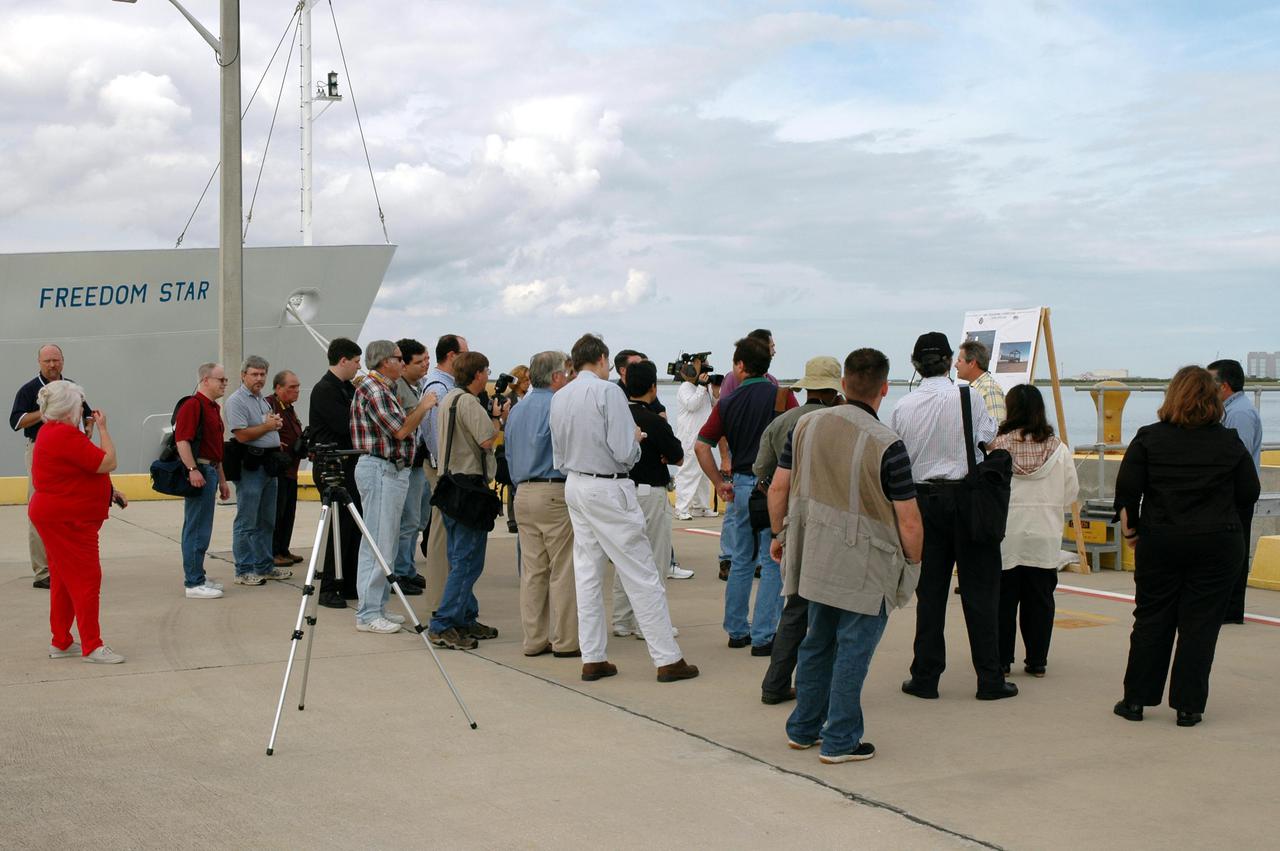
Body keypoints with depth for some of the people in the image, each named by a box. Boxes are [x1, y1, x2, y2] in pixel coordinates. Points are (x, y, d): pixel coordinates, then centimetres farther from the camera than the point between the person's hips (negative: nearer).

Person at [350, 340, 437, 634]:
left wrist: (421, 407, 12)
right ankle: (368, 613, -6)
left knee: (385, 542, 14)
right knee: (377, 542, -9)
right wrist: (423, 407, -5)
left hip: (392, 469, 11)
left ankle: (378, 606, 20)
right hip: (380, 470, -11)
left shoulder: (383, 389, 18)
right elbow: (400, 430, -18)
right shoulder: (372, 389, -14)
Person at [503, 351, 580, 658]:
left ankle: (534, 639, 12)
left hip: (523, 494, 8)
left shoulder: (517, 410, 16)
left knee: (532, 571, 9)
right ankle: (565, 641, 1)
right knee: (563, 571, -2)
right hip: (555, 492, -8)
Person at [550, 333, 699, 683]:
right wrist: (636, 438, 1)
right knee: (642, 575, -2)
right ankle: (668, 660, 1)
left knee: (587, 575, 11)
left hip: (574, 486, 7)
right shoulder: (608, 391, -14)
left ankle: (593, 658, 13)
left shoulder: (559, 398, 7)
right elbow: (625, 452, -18)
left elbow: (558, 458, 12)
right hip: (608, 489, -7)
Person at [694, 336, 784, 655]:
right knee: (773, 563, 1)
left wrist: (720, 483, 4)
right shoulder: (780, 395, -7)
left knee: (741, 562, 16)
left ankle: (737, 631, 22)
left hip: (740, 485, 4)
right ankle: (763, 637, 0)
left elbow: (701, 446, -1)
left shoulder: (728, 402, 3)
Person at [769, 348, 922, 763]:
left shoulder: (806, 425, 0)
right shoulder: (886, 444, -16)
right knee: (853, 650, 5)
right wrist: (913, 564, 3)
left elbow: (778, 488, 5)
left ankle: (804, 729, 30)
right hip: (865, 566, -6)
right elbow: (909, 521, -13)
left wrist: (780, 534, 20)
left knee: (818, 642, 20)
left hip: (816, 556, 6)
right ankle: (840, 741, 13)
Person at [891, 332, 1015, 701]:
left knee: (930, 590, 8)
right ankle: (990, 679, 6)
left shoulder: (902, 407, -2)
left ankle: (925, 677, 10)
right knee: (979, 590, 4)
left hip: (924, 499, 2)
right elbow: (989, 445, -5)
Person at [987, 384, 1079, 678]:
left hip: (1005, 534, -2)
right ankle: (1037, 661, 13)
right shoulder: (1058, 448, -3)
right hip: (1046, 535, 2)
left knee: (1003, 598, 8)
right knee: (1040, 599, 9)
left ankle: (1000, 659, 12)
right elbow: (1072, 492, 4)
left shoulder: (998, 446, -10)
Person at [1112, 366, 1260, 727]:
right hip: (1218, 545, 0)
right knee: (1200, 625, 4)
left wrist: (1129, 525, 7)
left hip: (1159, 543, 1)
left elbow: (1127, 488, -7)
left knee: (1151, 620, 10)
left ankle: (1135, 699, 13)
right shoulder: (1230, 443, -1)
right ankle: (1188, 706, 6)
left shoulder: (1148, 438, -4)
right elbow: (1249, 493, 4)